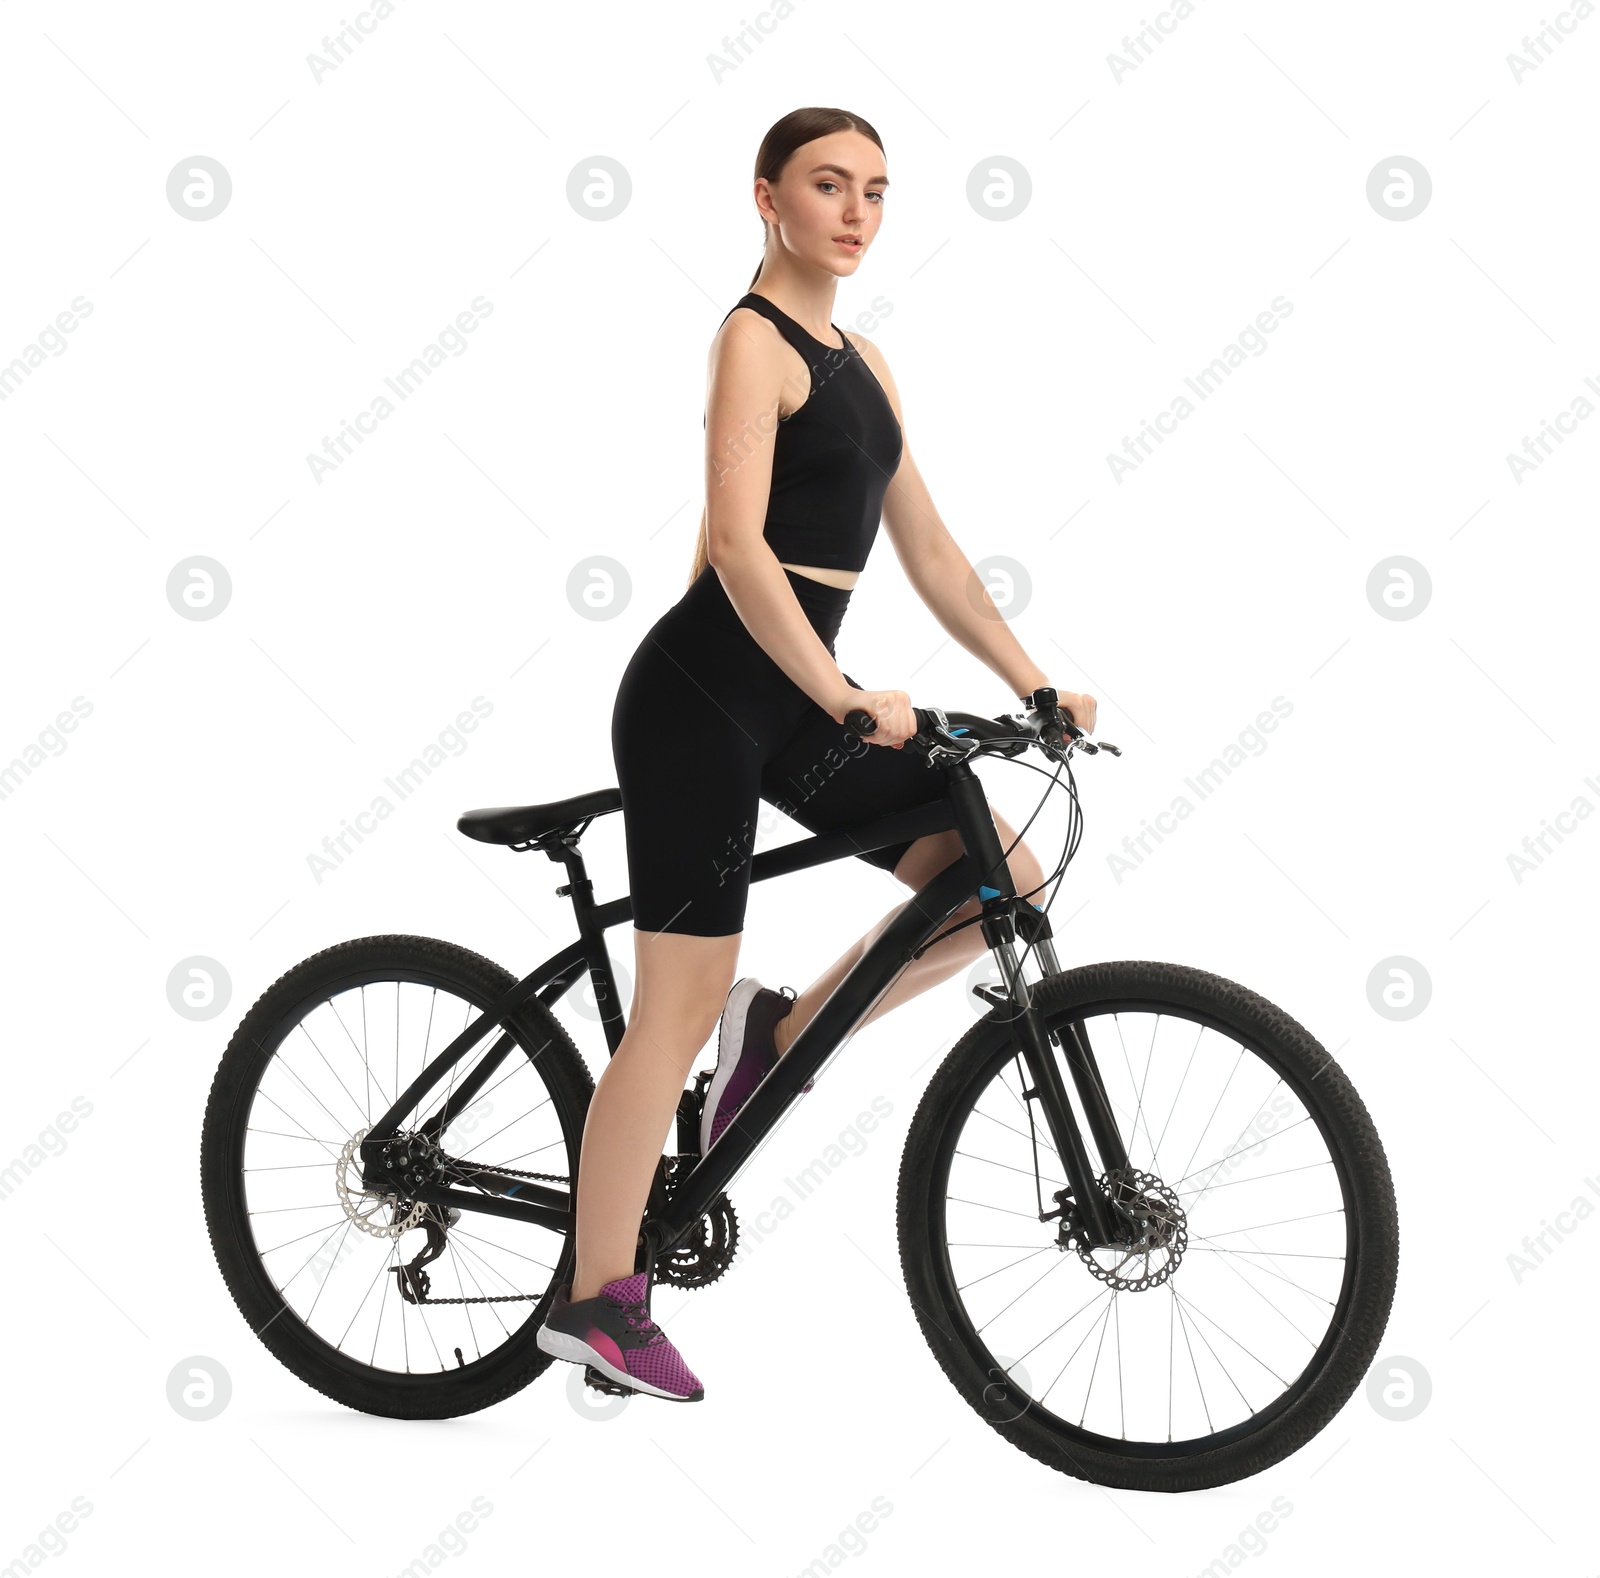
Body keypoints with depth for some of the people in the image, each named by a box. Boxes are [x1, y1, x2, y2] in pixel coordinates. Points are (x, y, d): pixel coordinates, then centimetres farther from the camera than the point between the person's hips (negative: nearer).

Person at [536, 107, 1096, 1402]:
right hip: (703, 699, -8)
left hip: (794, 697, 8)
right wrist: (845, 697, -28)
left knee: (1005, 881, -1)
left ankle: (783, 1030, 13)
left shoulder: (860, 360, 15)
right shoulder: (754, 339, -10)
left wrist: (1034, 685, 12)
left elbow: (931, 551, 17)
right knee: (683, 1004, -4)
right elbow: (737, 543, -22)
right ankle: (597, 1302, 10)